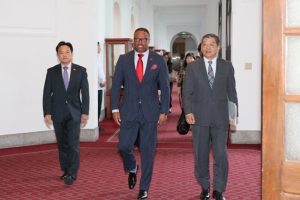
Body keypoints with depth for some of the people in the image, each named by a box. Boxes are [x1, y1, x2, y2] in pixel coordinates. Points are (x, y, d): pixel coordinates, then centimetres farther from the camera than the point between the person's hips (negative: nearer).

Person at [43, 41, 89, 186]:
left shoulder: (81, 71, 0)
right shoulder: (51, 72, 2)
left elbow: (85, 93, -1)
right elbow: (47, 94, 1)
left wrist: (85, 113, -6)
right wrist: (47, 113, -7)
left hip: (74, 112, -1)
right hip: (57, 113, 2)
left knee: (73, 144, -8)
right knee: (62, 144, 9)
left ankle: (72, 174, -2)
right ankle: (65, 171, 21)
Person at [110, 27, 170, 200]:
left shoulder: (158, 60, 1)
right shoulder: (124, 59, 4)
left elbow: (165, 88, 1)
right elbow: (116, 85, 5)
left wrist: (164, 111, -5)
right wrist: (115, 109, -3)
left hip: (150, 112, -1)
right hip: (129, 111, 1)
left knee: (148, 151, 3)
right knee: (124, 147, -3)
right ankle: (132, 169, 31)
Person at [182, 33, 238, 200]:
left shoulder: (227, 66, 7)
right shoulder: (193, 67, 5)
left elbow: (231, 91, 9)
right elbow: (187, 92, 1)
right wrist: (188, 111, -12)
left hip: (220, 118, 0)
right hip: (200, 118, 0)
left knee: (221, 155, -2)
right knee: (201, 156, 8)